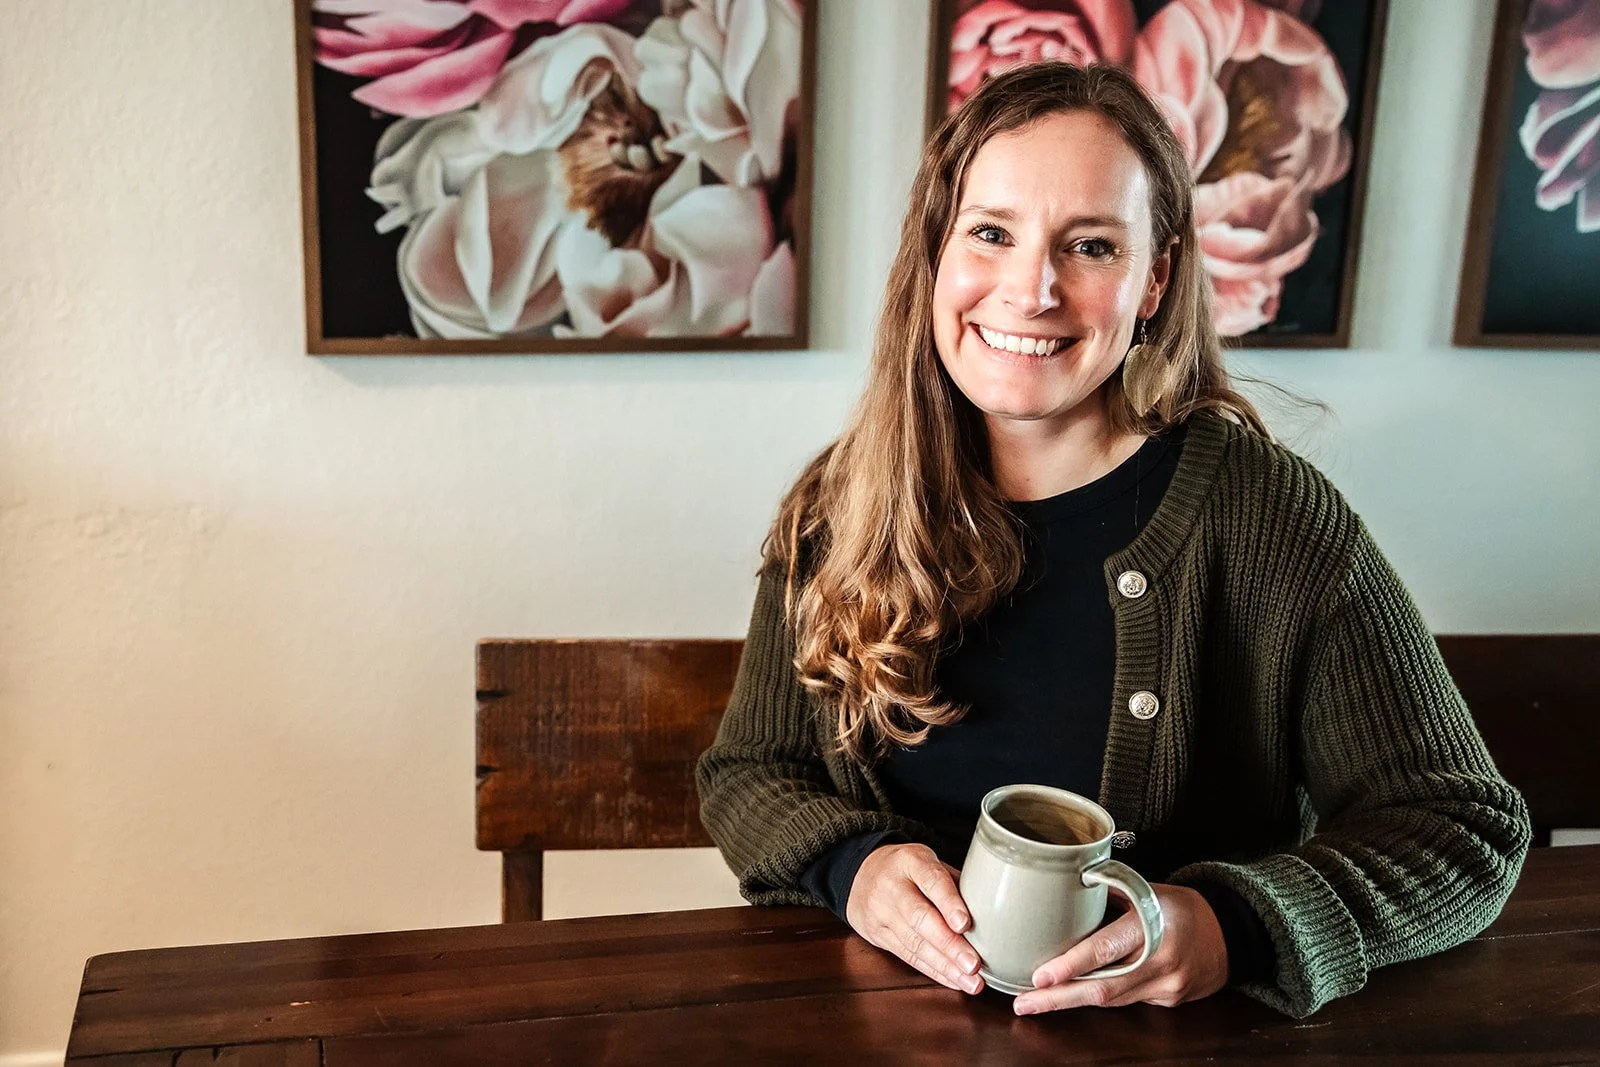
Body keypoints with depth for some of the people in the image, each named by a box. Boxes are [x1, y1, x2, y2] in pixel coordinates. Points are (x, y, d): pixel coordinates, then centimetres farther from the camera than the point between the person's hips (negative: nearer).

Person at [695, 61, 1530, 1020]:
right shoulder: (839, 507, -1)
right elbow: (748, 772, 6)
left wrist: (1235, 930, -22)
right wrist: (851, 866, -16)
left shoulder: (1271, 519, -10)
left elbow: (1467, 823, -6)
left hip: (1163, 1039, -2)